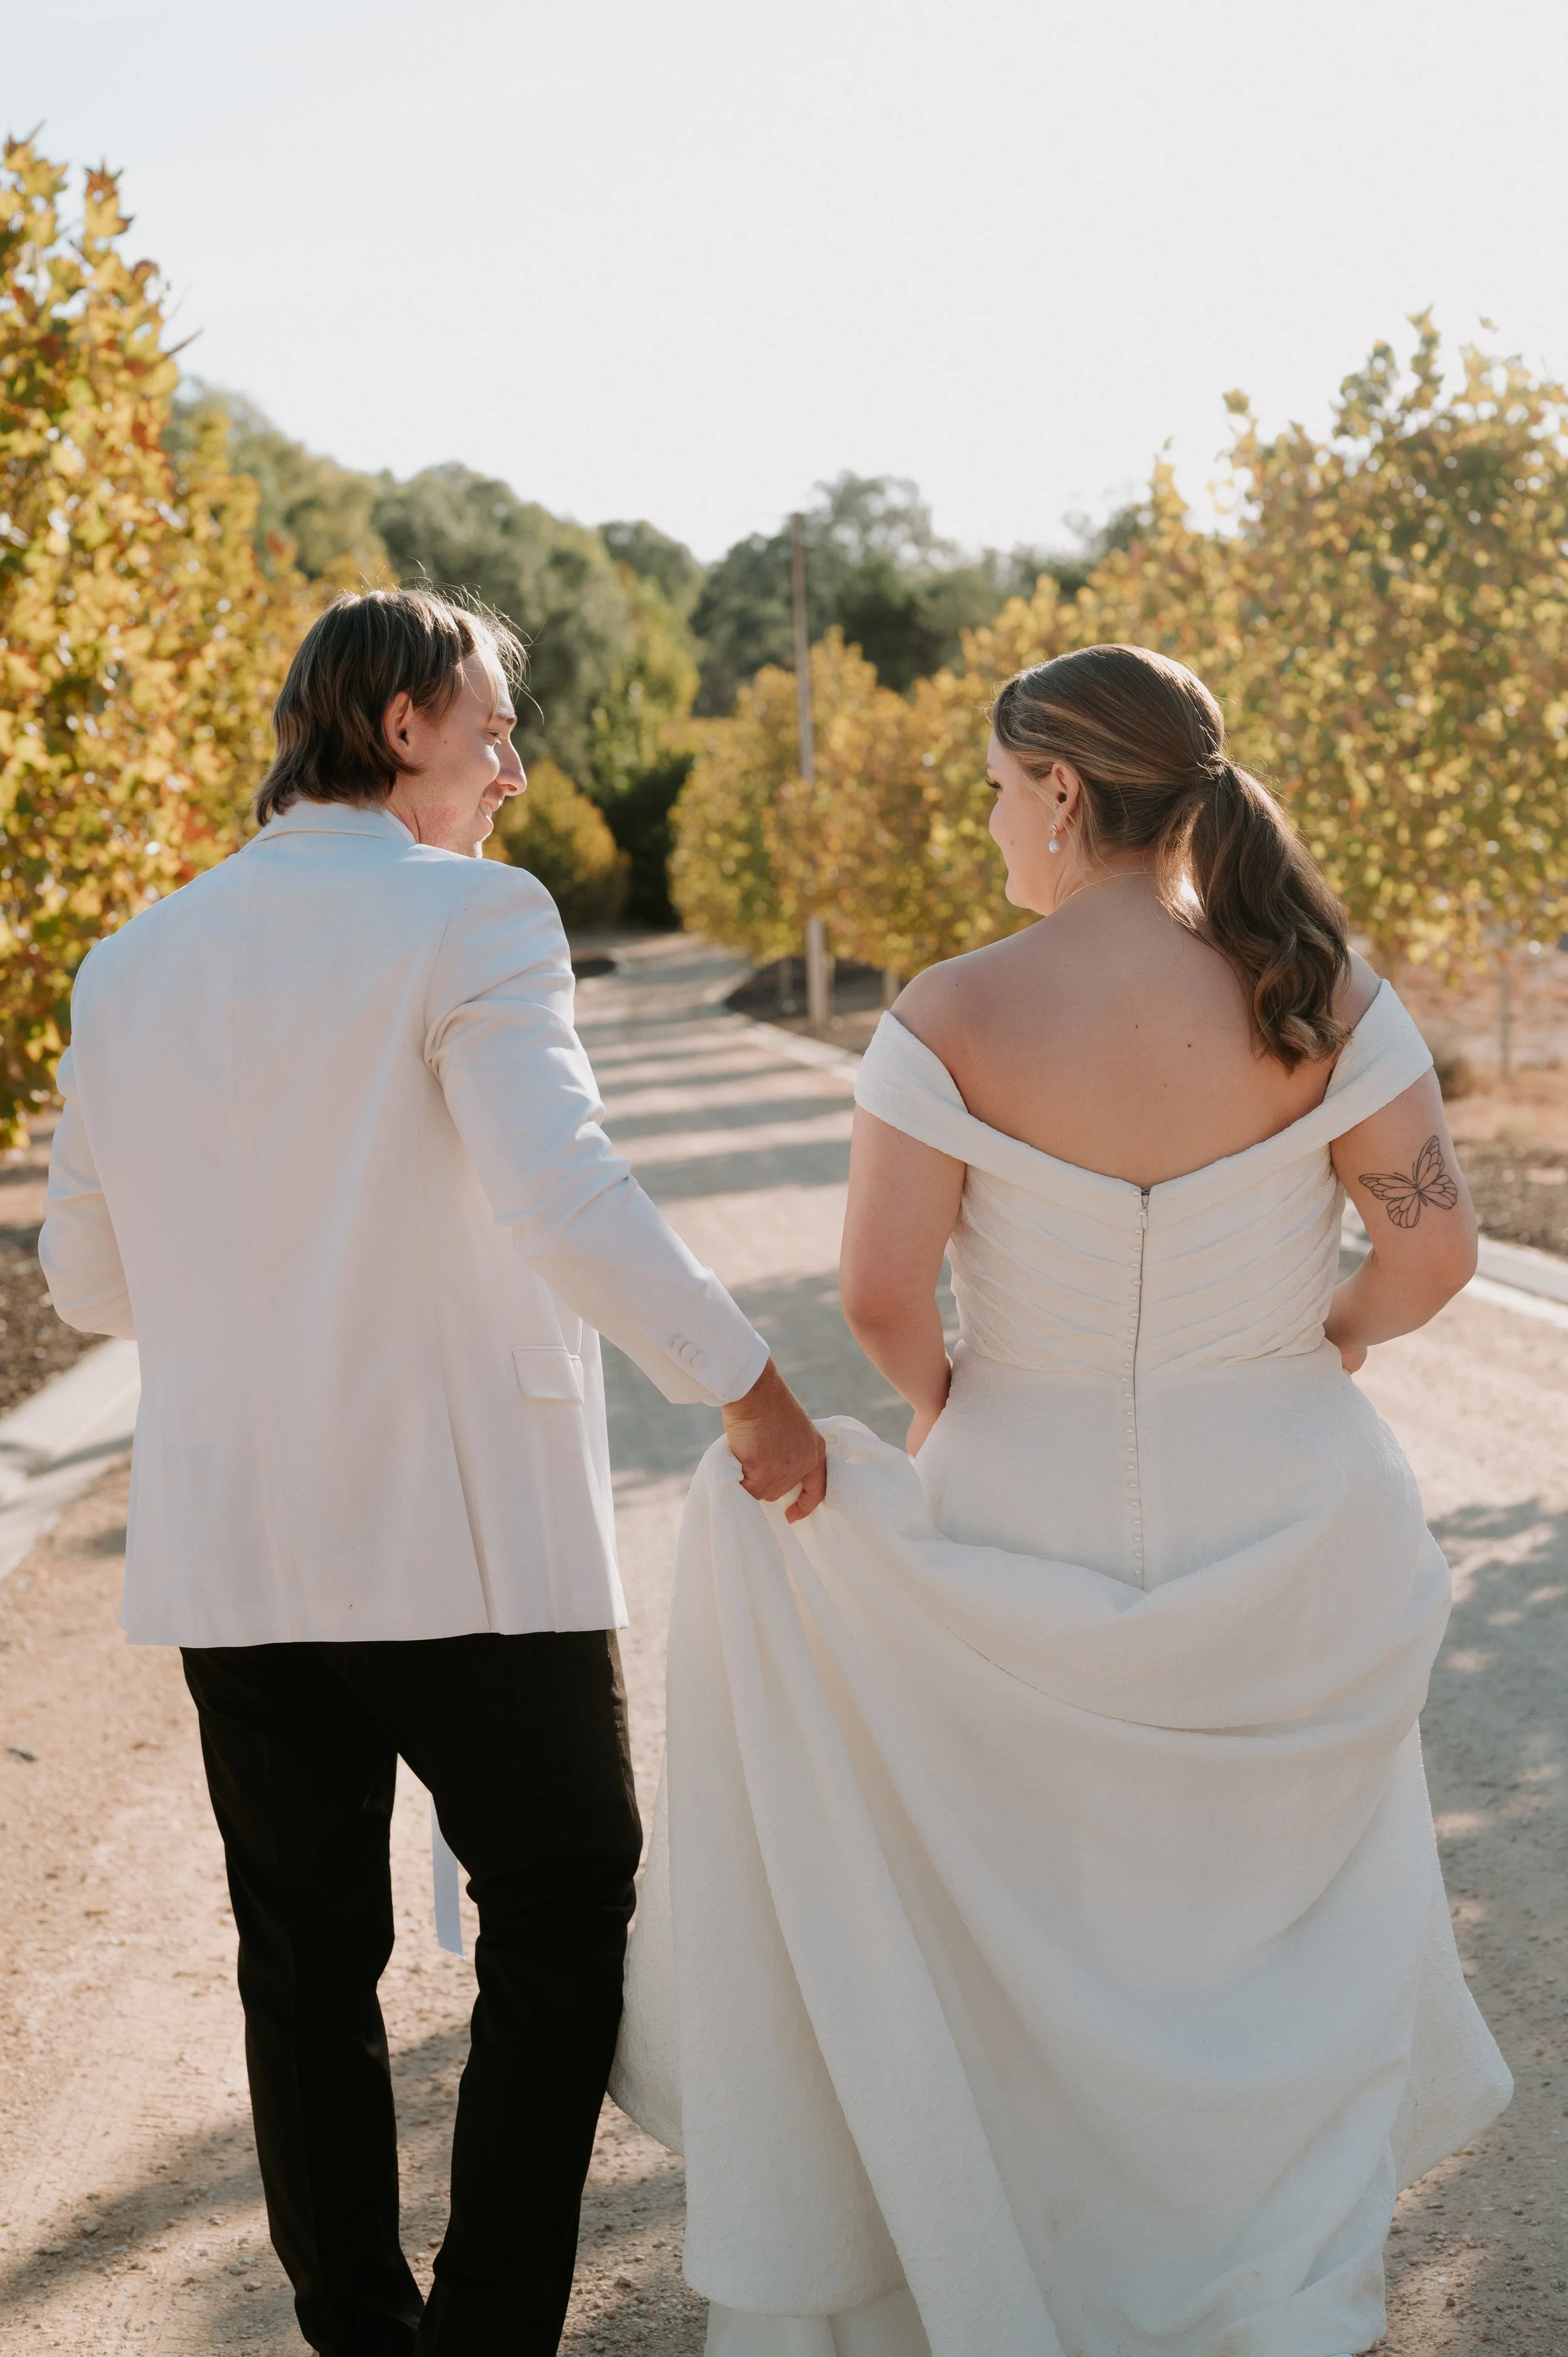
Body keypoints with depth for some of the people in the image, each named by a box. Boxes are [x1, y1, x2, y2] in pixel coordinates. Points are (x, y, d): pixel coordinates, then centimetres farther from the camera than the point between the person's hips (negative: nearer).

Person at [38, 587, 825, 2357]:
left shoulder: (133, 962, 7)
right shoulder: (469, 917, -11)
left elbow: (87, 1279, 11)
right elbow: (563, 1201, -23)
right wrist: (749, 1388, -15)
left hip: (230, 1554, 5)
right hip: (469, 1539, -5)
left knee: (307, 1961, 15)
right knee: (561, 1907, 13)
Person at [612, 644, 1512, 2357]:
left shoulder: (957, 1014, -15)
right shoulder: (1316, 991, -10)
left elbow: (878, 1290, -18)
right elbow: (1435, 1246, -10)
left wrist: (936, 1401, 3)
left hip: (1033, 1528, -1)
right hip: (1283, 1524, 2)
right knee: (1285, 1925, 24)